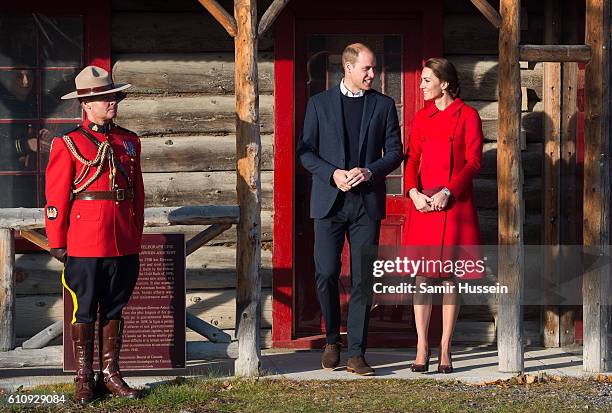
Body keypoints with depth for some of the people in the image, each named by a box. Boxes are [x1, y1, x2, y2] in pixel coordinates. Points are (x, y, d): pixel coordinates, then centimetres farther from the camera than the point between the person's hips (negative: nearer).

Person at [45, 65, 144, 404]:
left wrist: (136, 237, 12)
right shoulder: (67, 144, -4)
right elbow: (55, 197, -5)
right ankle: (84, 379, 12)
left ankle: (110, 375, 19)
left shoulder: (130, 142, 11)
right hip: (84, 245, -4)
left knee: (114, 309, 11)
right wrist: (57, 243, -6)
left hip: (123, 245, 5)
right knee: (84, 311, 3)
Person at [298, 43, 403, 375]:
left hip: (367, 202, 1)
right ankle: (332, 340, 18)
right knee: (326, 273, -5)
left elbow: (395, 152, 8)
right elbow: (305, 151, 4)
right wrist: (333, 174, -11)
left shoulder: (384, 105, 9)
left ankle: (356, 354, 4)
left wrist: (369, 171, -10)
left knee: (363, 279, -1)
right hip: (329, 200, -1)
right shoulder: (319, 103, 7)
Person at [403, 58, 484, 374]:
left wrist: (447, 192, -16)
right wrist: (414, 191, -9)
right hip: (423, 203, 3)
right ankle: (422, 347, 7)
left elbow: (473, 162, -5)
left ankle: (445, 350, 6)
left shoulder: (468, 116, 0)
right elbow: (413, 159, 9)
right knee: (422, 277, 2)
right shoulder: (421, 118, 13)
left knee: (449, 278, 0)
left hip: (455, 204, -3)